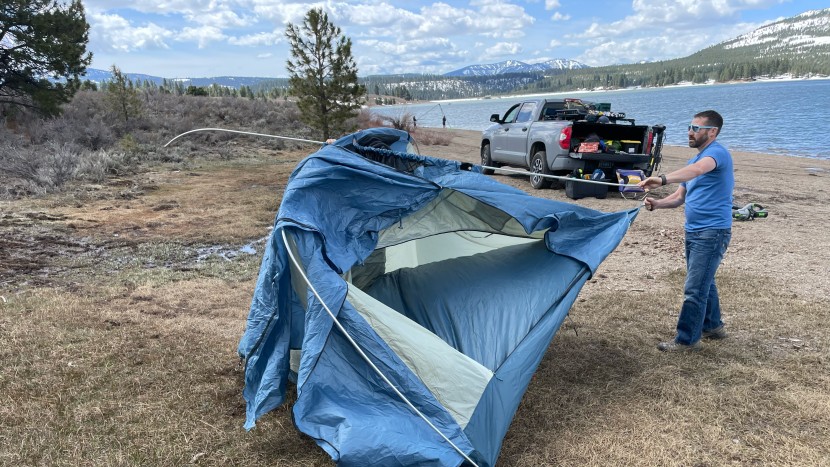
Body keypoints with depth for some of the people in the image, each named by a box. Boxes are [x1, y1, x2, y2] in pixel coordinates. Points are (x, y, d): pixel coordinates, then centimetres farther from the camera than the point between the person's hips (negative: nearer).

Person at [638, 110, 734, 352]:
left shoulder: (717, 152, -13)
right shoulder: (694, 160, 17)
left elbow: (697, 169, -36)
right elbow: (680, 196, 16)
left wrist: (663, 178, -51)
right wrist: (657, 203, -4)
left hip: (713, 232, -10)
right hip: (693, 231, 10)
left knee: (694, 288, -8)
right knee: (704, 282, 20)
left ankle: (687, 339, -1)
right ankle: (713, 326, 35)